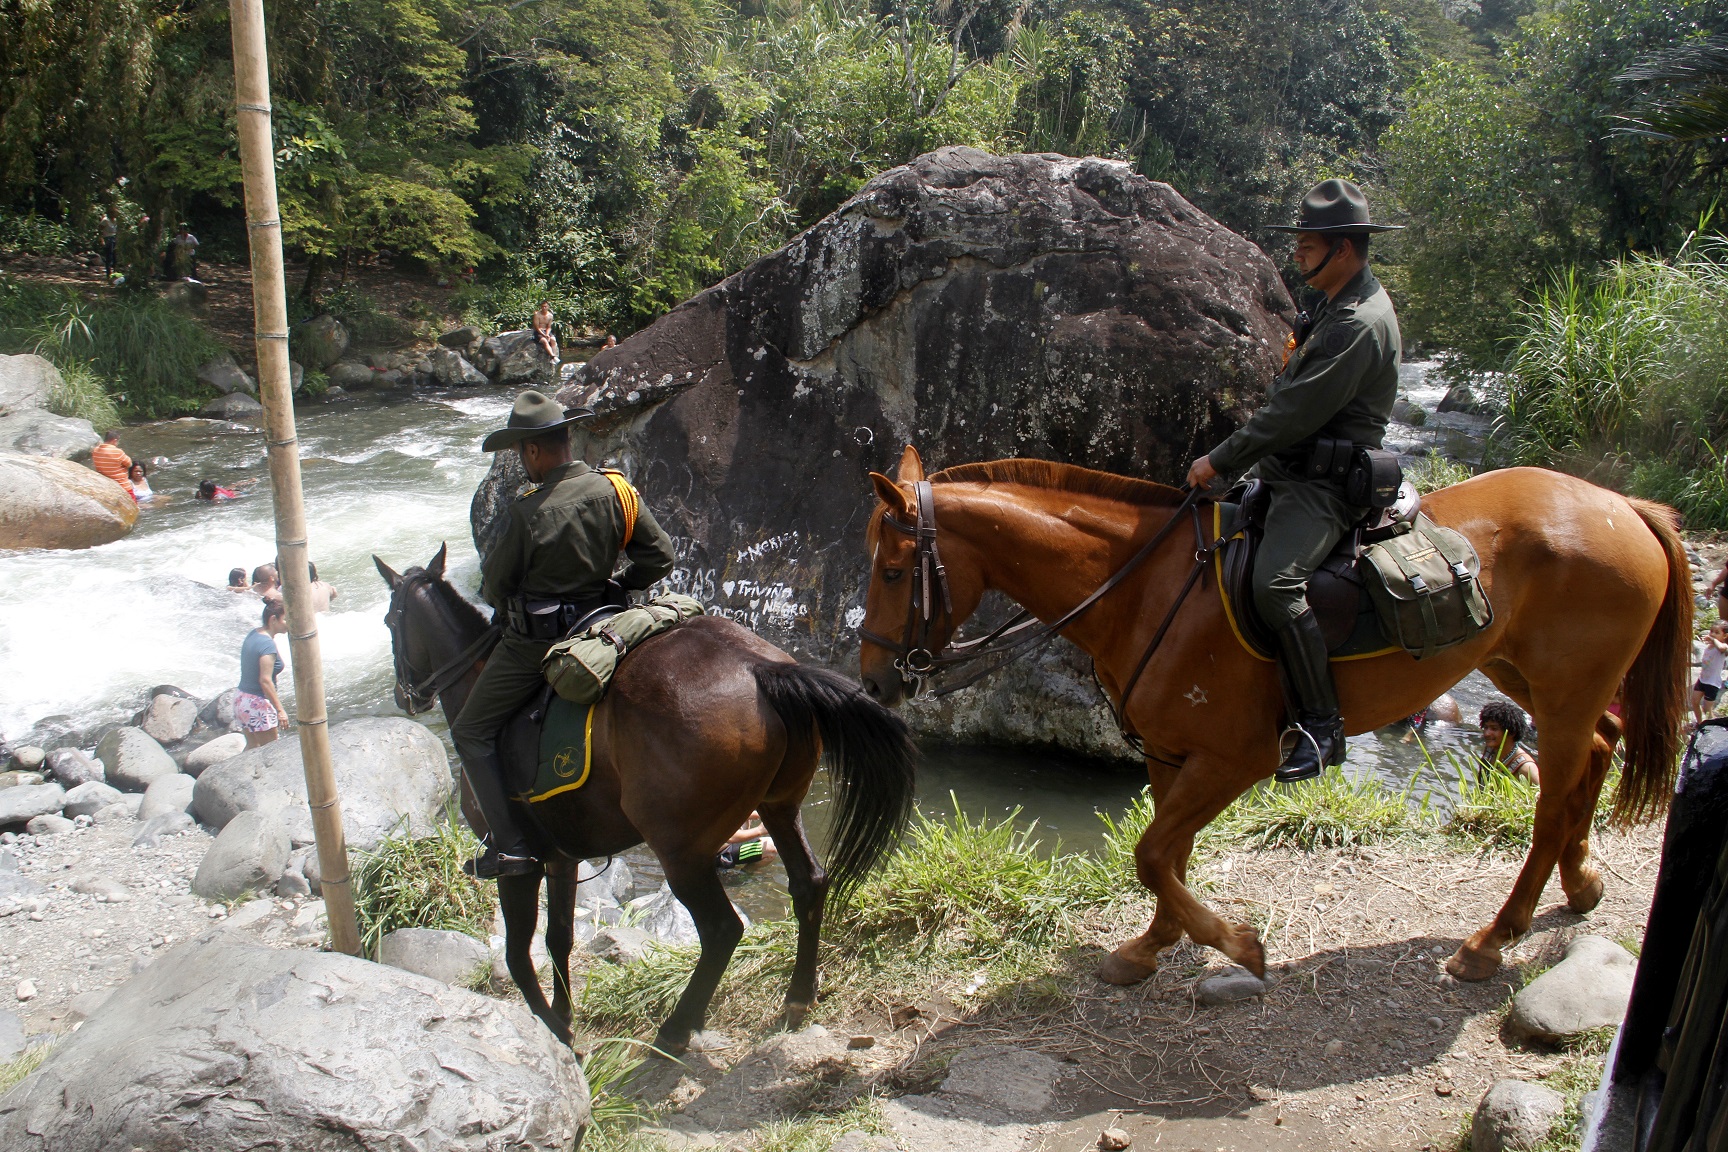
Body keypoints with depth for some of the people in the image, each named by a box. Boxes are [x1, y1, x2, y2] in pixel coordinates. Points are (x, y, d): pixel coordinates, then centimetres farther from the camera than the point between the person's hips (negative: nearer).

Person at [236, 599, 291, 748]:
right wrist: (280, 710, -22)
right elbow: (265, 680, -25)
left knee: (252, 746, 21)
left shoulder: (252, 634, 5)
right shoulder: (268, 645, -22)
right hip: (259, 704, -9)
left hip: (241, 698, 9)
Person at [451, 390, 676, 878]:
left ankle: (508, 844, 1)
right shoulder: (615, 492, -5)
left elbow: (495, 585, -8)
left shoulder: (528, 512, -20)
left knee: (471, 732, 6)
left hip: (533, 644, -6)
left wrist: (507, 610, 14)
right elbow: (660, 555, 1)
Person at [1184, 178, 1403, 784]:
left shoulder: (1359, 325, -18)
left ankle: (1320, 727, -20)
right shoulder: (1338, 308, 17)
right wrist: (1230, 461, 16)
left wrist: (1221, 460, -17)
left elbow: (1295, 413, -23)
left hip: (1325, 483, -11)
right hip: (1287, 468, 11)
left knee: (1274, 582, -31)